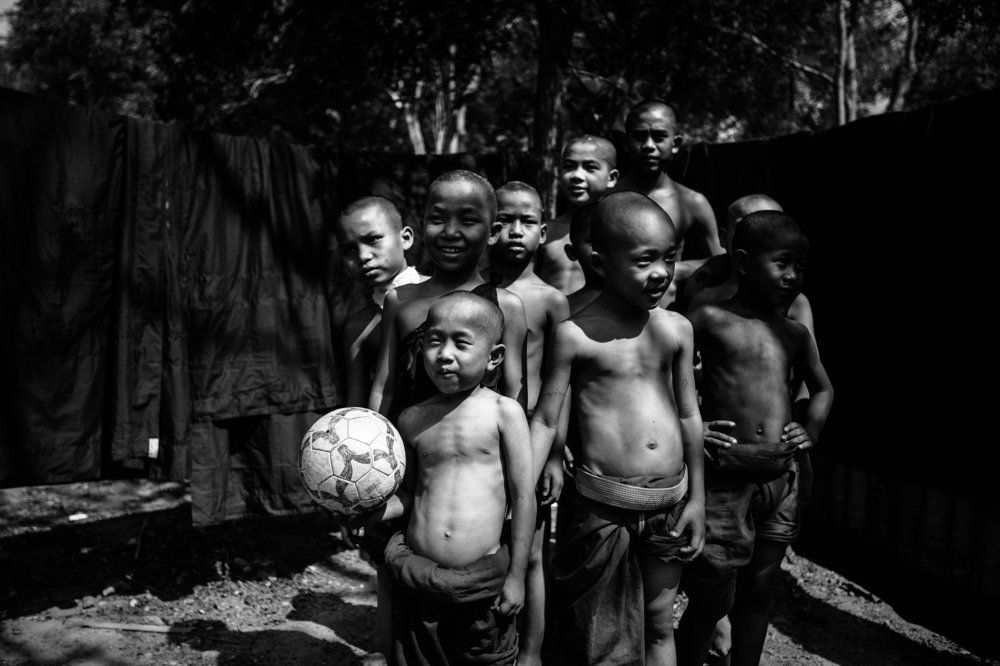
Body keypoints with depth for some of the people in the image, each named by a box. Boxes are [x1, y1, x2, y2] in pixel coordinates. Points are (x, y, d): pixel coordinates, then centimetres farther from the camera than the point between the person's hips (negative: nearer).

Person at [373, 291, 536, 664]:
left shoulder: (504, 412, -7)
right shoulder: (411, 419, 4)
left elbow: (523, 496, -5)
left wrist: (516, 576, -5)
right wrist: (375, 510, -7)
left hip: (484, 580, -3)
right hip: (419, 578, 3)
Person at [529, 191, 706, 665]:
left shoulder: (676, 328, 2)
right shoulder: (575, 335, -10)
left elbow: (689, 414, 9)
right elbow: (545, 421, -5)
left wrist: (696, 498, 11)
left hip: (670, 503, 4)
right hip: (603, 506, -4)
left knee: (660, 623, 19)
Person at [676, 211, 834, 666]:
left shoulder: (795, 334, 10)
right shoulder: (710, 320, -8)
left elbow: (822, 388, 28)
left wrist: (811, 429, 12)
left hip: (782, 482, 6)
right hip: (726, 481, -6)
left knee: (757, 595, 17)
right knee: (711, 600, 3)